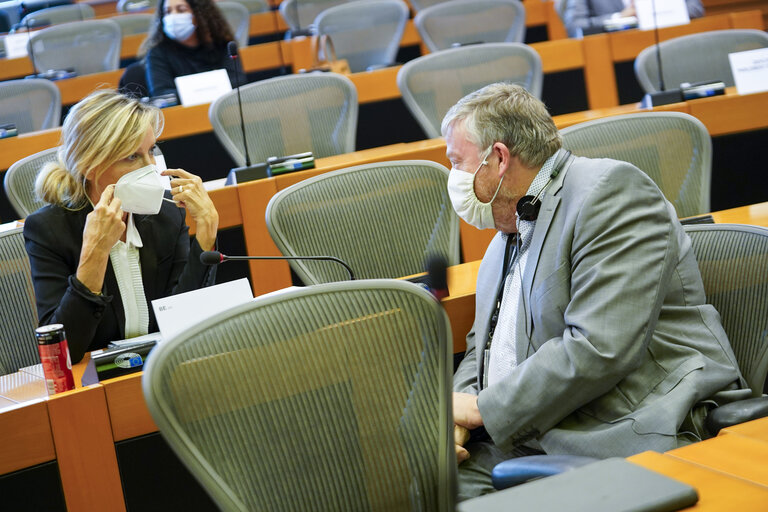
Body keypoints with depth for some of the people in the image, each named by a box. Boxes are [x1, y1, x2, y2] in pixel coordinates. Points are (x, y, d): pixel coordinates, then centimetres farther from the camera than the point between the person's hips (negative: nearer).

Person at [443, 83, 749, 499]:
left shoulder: (611, 190, -9)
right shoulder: (504, 240, 22)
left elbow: (599, 350, -19)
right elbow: (481, 350, 26)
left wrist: (482, 408, -12)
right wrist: (455, 415, 3)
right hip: (514, 444, 8)